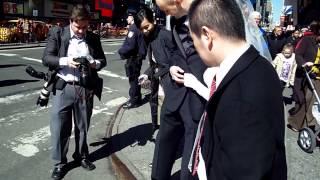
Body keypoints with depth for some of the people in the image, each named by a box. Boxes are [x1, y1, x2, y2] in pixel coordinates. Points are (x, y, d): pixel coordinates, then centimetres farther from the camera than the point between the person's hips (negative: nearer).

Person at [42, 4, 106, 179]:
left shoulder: (93, 38, 6)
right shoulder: (57, 33, 0)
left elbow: (102, 60, 12)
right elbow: (46, 58, -5)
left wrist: (95, 63, -11)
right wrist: (65, 61, -21)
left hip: (85, 88, 2)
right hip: (63, 87, -2)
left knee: (82, 126, 14)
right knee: (59, 127, 2)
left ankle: (82, 156, 35)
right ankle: (59, 162, 20)